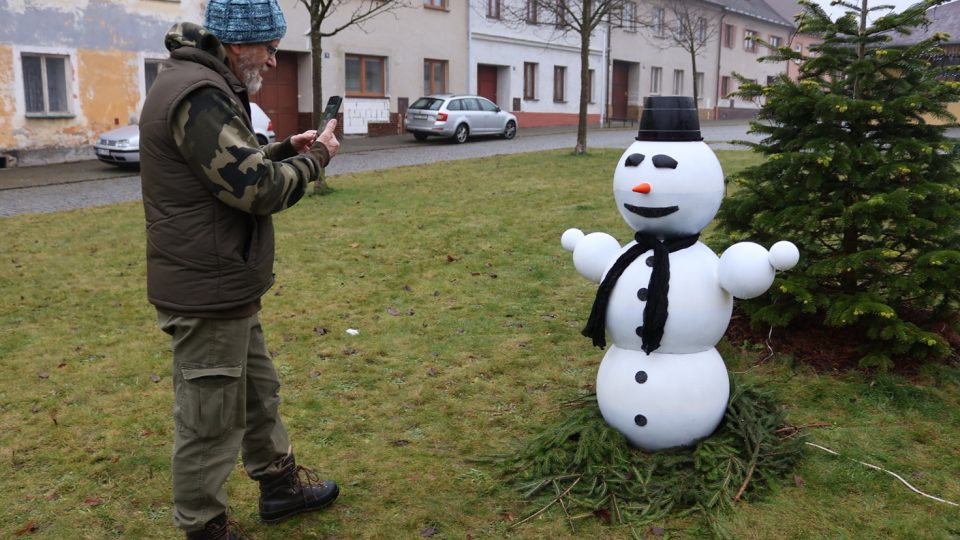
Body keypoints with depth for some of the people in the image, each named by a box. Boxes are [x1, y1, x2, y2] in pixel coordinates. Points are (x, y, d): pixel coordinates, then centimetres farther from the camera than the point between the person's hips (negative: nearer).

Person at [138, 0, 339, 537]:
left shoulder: (206, 85, 13)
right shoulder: (199, 94, -22)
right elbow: (257, 189, -25)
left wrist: (287, 148, 7)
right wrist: (315, 159, -9)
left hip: (226, 288, 11)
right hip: (208, 294, -11)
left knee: (259, 392, 23)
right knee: (211, 422, 5)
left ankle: (281, 483, 40)